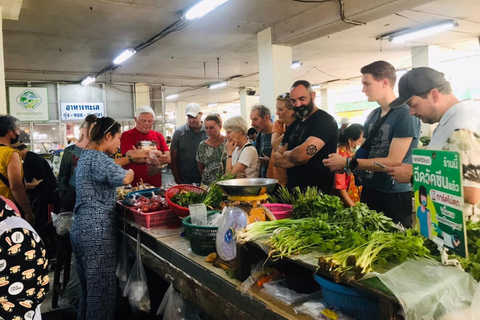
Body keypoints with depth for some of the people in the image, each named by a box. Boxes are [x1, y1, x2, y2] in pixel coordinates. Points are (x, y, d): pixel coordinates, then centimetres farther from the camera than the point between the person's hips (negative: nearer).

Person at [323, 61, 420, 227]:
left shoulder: (405, 115, -15)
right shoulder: (372, 116, 9)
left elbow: (393, 161, -20)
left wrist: (348, 162, -21)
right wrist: (343, 163, -5)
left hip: (395, 196, -7)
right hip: (369, 191, 8)